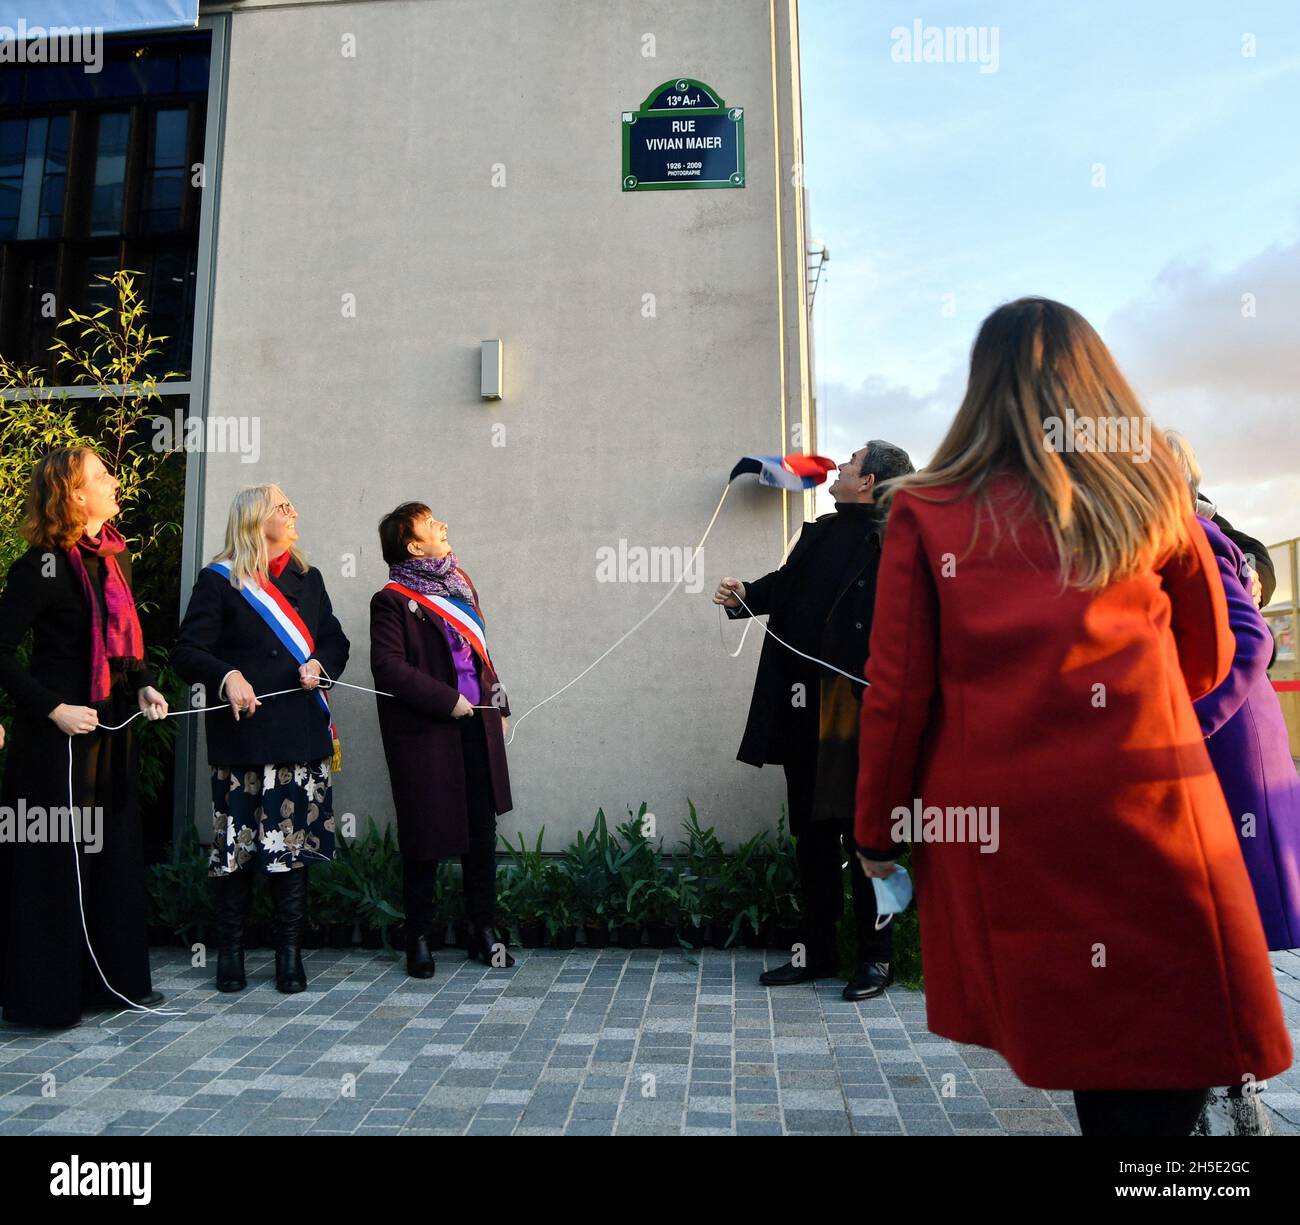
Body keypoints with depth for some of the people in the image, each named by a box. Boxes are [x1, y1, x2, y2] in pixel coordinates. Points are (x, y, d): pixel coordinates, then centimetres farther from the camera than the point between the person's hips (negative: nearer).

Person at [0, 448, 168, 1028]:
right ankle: (48, 994, 19)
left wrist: (144, 686, 1)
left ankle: (114, 977, 27)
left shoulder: (115, 556, 9)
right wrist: (54, 709, -20)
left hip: (113, 728, 8)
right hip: (59, 734, -8)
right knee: (56, 860, 3)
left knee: (114, 852, 14)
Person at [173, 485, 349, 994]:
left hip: (302, 733, 3)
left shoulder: (307, 577, 16)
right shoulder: (218, 581, 2)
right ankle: (230, 951, 16)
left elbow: (335, 641, 17)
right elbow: (187, 653, -5)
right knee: (237, 842, 0)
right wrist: (227, 677, -22)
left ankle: (289, 951, 13)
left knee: (295, 841, 3)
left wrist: (319, 665, -3)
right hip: (243, 734, -3)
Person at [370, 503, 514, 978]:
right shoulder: (392, 600, -7)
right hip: (426, 733, -6)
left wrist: (498, 703, 15)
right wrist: (446, 701, -18)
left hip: (477, 725, 6)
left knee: (481, 829, 10)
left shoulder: (458, 584, 15)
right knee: (425, 835, 4)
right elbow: (389, 667, -16)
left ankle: (483, 929, 22)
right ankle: (418, 937, 20)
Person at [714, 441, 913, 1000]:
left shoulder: (889, 544, -10)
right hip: (801, 705, 8)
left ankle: (876, 956, 22)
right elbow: (786, 584, 19)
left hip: (853, 708, -7)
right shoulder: (821, 530, 14)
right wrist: (745, 595, 0)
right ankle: (817, 950, 28)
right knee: (811, 833, 15)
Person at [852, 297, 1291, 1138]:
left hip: (995, 822, 0)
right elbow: (1209, 661, 19)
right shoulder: (1151, 491, 7)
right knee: (1170, 1061, 11)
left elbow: (897, 692, 0)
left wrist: (878, 830, 11)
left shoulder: (926, 511, 1)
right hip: (1148, 807, 1)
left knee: (1090, 1064, 15)